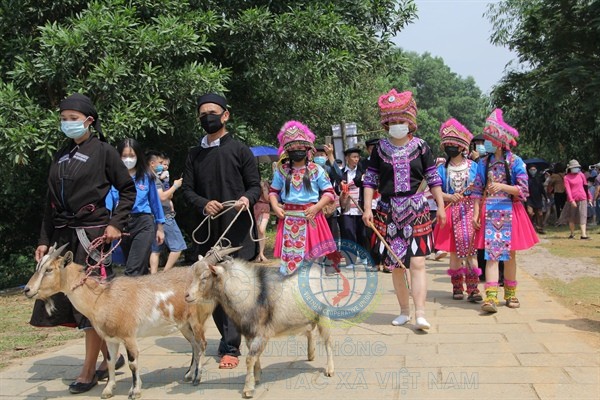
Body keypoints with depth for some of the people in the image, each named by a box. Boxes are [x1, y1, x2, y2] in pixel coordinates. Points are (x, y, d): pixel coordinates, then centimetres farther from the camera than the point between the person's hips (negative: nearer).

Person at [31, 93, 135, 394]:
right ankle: (110, 356, 21)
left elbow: (128, 190, 0)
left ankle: (88, 371, 7)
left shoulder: (103, 151, -2)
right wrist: (44, 240, 11)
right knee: (66, 298, 7)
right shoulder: (60, 156, 14)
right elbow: (51, 203, 15)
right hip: (63, 235, 6)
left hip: (92, 234, -6)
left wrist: (116, 223, -11)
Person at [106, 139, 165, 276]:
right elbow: (108, 203, -9)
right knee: (140, 268, 17)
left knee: (133, 271, -14)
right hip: (122, 224, 3)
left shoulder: (146, 176, 0)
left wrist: (160, 227, 13)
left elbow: (155, 202, 9)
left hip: (144, 224, -2)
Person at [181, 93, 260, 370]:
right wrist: (204, 204, -11)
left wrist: (247, 198, -19)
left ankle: (231, 347, -2)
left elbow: (255, 185, 3)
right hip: (207, 231, 4)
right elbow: (187, 190, 10)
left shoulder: (239, 150, 4)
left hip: (237, 230, -4)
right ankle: (228, 335, 28)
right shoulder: (194, 155, 14)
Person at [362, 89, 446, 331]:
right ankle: (404, 311, 22)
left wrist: (440, 206, 1)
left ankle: (420, 314, -7)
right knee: (395, 265, 8)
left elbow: (433, 179, 5)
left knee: (417, 263, -8)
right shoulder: (380, 149, 4)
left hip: (417, 210, -2)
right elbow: (370, 180, 4)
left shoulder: (420, 147, 2)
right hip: (389, 212, 2)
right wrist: (367, 208, -4)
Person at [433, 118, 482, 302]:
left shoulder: (473, 166, 6)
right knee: (454, 249, 4)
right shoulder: (442, 169, 7)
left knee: (470, 247, -6)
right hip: (450, 210, 1)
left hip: (469, 209, -1)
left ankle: (472, 288, -3)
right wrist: (450, 197, -18)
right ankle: (457, 286, 14)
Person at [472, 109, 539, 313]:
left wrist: (502, 186, -20)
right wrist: (476, 214, -2)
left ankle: (510, 293, 22)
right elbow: (477, 191, 5)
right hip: (489, 212, 1)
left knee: (509, 253, 7)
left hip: (509, 212, -1)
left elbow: (523, 190, -6)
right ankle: (491, 297, -12)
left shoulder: (515, 162, -3)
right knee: (491, 253, -7)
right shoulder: (484, 163, 6)